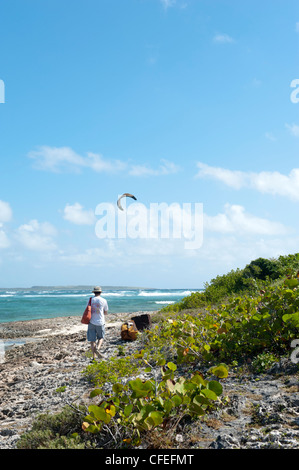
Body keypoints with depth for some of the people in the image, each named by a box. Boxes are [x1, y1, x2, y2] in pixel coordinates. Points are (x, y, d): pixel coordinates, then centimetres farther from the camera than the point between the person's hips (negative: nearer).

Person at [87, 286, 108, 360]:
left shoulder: (90, 300, 4)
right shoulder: (103, 300, -2)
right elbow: (106, 312, 8)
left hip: (91, 322, 2)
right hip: (100, 322, -2)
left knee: (92, 340, 6)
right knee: (101, 337, 15)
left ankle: (94, 357, 5)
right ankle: (97, 349, -12)